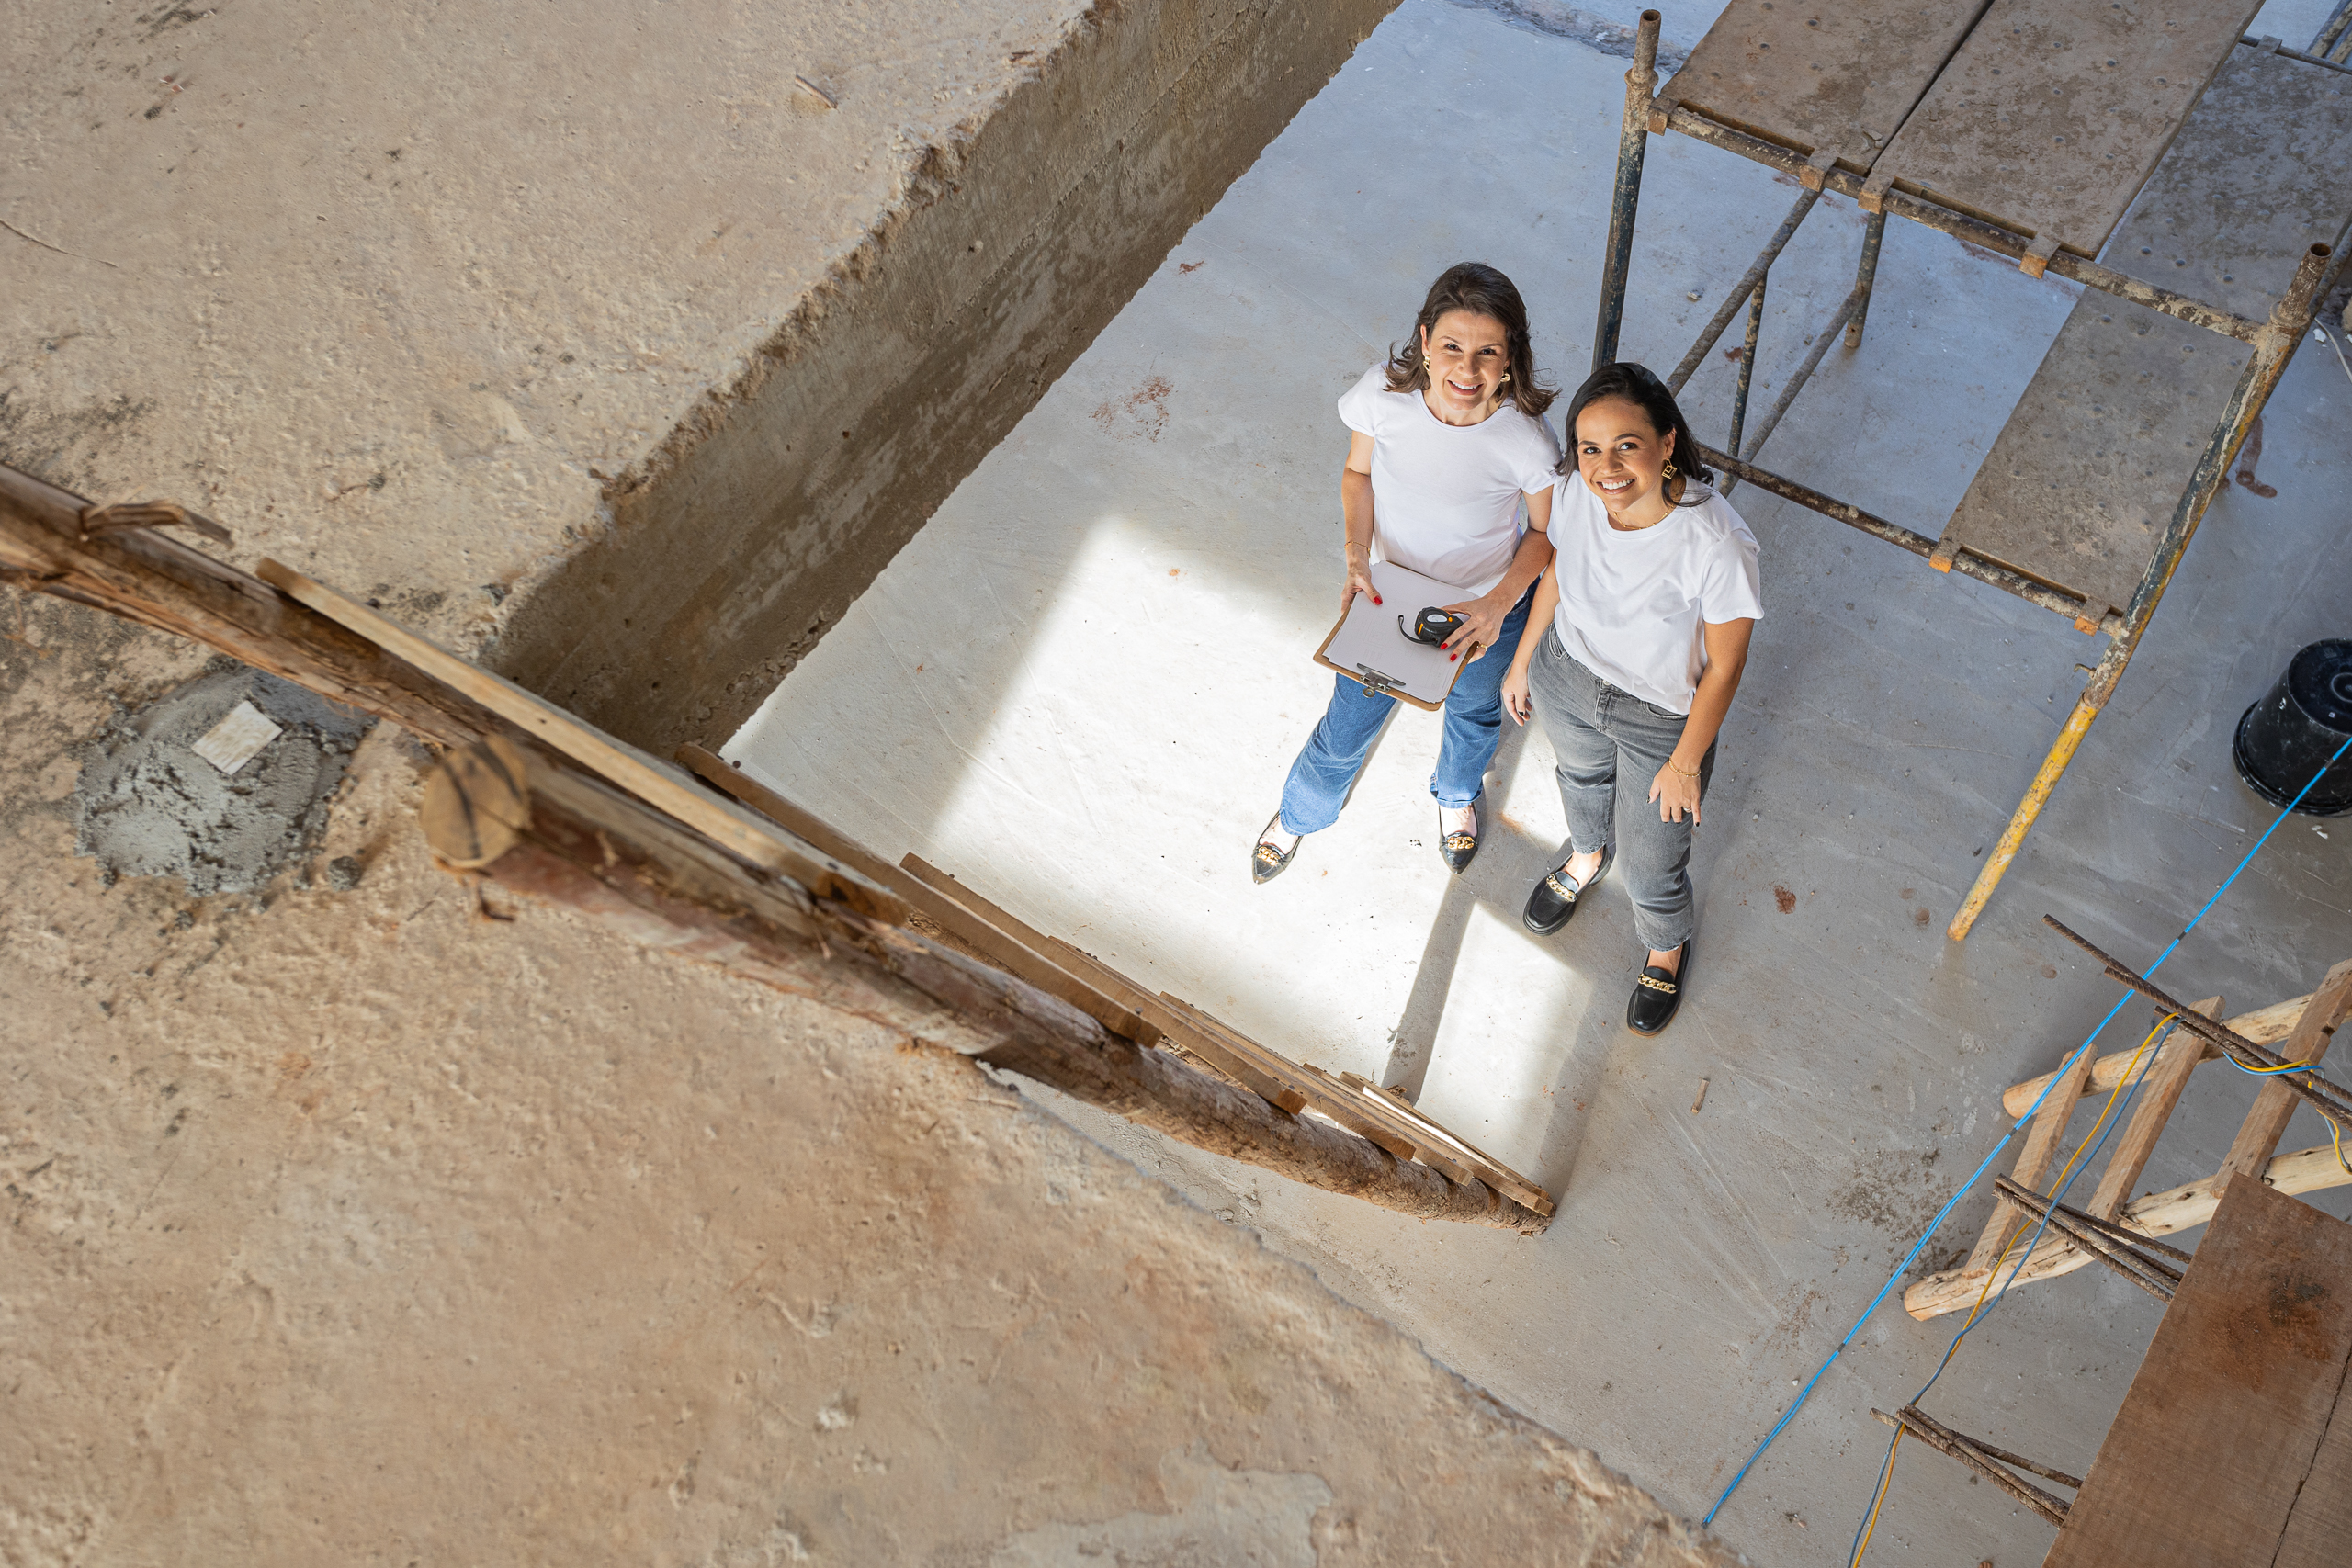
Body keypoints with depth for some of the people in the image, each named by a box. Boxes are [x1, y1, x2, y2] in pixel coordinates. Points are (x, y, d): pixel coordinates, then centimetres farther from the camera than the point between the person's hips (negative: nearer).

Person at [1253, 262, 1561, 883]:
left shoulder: (1527, 440, -33)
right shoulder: (1384, 393, -28)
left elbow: (1545, 531, -13)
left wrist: (1499, 604, -27)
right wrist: (1357, 559, -21)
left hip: (1487, 605, 0)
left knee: (1474, 712, 31)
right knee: (1347, 726, 19)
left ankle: (1457, 795, 67)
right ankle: (1298, 814, 54)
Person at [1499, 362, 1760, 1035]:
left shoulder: (1716, 546, -38)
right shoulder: (1576, 492, -24)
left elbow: (1725, 665, -22)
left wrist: (1686, 763, -12)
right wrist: (1524, 659, 10)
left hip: (1661, 719, -4)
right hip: (1566, 677, 4)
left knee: (1651, 866, 18)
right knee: (1581, 777, 36)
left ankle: (1668, 948, 54)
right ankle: (1588, 856, 72)